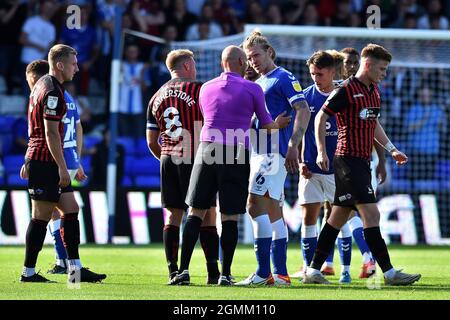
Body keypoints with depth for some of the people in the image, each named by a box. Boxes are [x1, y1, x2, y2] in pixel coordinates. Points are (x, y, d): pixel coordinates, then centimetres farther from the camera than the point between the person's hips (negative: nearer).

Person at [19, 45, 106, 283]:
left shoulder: (42, 85, 17)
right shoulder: (52, 92, -16)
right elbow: (51, 134, -20)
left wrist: (29, 162, 27)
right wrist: (62, 168, -19)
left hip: (36, 159, 10)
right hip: (45, 163, -10)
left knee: (71, 210, 7)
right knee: (41, 216, -5)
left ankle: (75, 269, 6)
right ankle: (28, 272, 1)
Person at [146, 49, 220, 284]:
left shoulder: (156, 98, 13)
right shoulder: (197, 90, -4)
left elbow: (151, 142, 16)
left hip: (168, 161, 5)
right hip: (195, 160, -5)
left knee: (173, 216, 7)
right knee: (207, 215, -2)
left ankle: (173, 271, 2)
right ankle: (213, 272, -6)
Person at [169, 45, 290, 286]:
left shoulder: (206, 88, 11)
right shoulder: (252, 89, 0)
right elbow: (266, 124, 11)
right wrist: (278, 124, 35)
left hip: (207, 149, 2)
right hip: (237, 154, -2)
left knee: (196, 212, 6)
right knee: (230, 217, 1)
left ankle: (184, 270, -1)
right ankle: (225, 274, 2)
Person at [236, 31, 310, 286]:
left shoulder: (284, 78, -6)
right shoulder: (257, 84, 21)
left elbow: (304, 110, -16)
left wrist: (293, 146, -23)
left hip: (274, 153, -9)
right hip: (259, 153, 9)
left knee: (256, 206, -15)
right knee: (273, 212, 8)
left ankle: (263, 273, -17)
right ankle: (280, 273, 10)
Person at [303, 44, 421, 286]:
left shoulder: (374, 91, 16)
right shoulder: (347, 90, -11)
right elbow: (320, 118, -9)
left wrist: (391, 149, 25)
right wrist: (321, 152, -15)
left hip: (362, 161, 9)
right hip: (349, 159, -9)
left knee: (338, 217, 10)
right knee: (371, 213, -12)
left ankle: (313, 270, 14)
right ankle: (389, 272, -14)